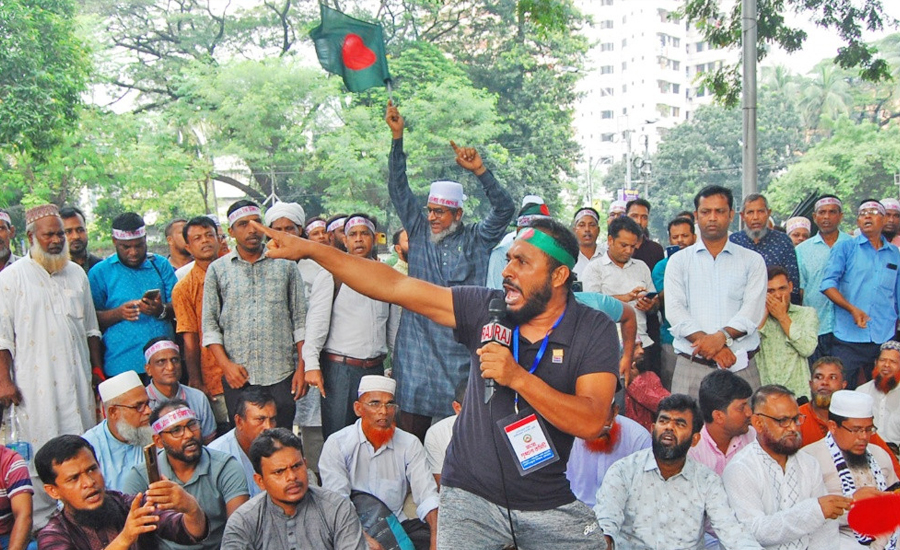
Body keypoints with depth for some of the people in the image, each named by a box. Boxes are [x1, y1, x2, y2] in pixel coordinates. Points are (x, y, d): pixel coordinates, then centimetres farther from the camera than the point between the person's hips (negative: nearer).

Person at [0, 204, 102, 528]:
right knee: (42, 451, 0)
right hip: (35, 382, -4)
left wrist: (98, 370, 15)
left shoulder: (76, 274, 13)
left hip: (77, 379, 4)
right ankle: (42, 519, 11)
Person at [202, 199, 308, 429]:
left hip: (281, 375, 0)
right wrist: (226, 364, -6)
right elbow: (209, 324, 6)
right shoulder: (217, 269, 8)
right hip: (237, 377, 0)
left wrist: (302, 367, 0)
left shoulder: (286, 265, 8)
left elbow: (300, 320, 7)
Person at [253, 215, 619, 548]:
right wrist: (309, 249, -10)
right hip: (470, 497, 1)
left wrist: (517, 378, -29)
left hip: (550, 504, 0)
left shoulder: (594, 330, -9)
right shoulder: (486, 309, -4)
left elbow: (591, 422, -20)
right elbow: (393, 286, -7)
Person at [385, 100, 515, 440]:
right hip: (417, 348, 2)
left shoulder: (476, 240, 5)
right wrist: (397, 137, 1)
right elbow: (398, 189, 8)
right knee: (411, 431, 3)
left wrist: (480, 171, -19)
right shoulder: (419, 232, 11)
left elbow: (504, 209, -7)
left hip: (461, 352, -2)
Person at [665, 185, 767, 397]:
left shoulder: (752, 261, 12)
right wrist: (707, 341, -15)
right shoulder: (679, 261, 11)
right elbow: (675, 311, -1)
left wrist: (722, 336, -19)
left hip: (740, 366, 0)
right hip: (691, 366, 0)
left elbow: (753, 310, -2)